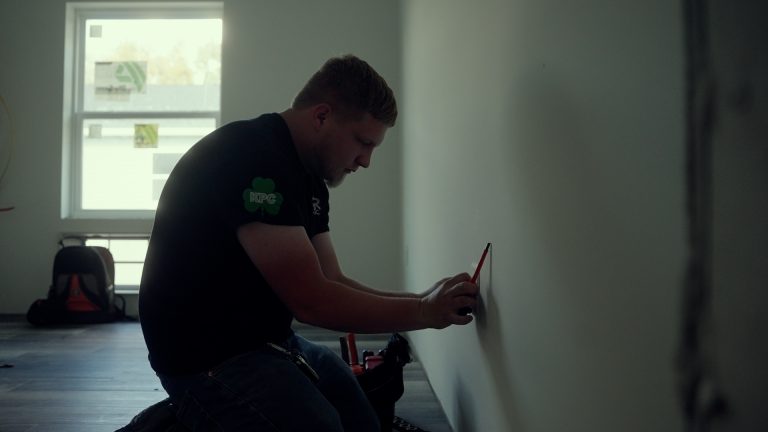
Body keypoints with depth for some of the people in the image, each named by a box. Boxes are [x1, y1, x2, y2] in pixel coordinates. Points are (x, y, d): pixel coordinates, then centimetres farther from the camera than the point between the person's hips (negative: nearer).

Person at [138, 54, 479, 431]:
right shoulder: (251, 158, -23)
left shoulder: (308, 178, 8)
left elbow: (331, 284, 6)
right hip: (208, 355, -10)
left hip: (270, 341, 10)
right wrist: (424, 312, -16)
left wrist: (425, 300, -5)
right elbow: (311, 301, -26)